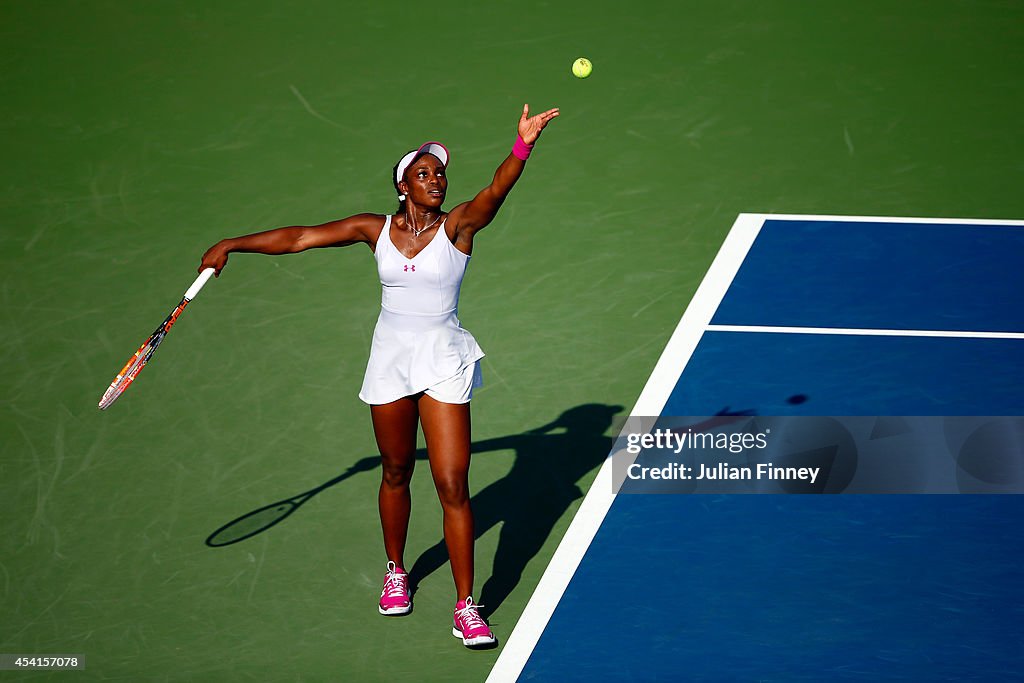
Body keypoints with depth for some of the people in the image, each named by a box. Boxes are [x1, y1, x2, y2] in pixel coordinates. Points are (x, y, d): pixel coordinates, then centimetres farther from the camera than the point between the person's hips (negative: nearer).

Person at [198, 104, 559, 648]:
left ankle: (466, 607, -2)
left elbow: (494, 193, -28)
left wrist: (523, 145, -46)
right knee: (395, 474, 16)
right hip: (390, 359, 3)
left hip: (444, 362, -3)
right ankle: (396, 573, 40)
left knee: (452, 484, -8)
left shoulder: (458, 225, -8)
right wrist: (232, 245, 1)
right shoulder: (376, 229, 0)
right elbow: (298, 237, 4)